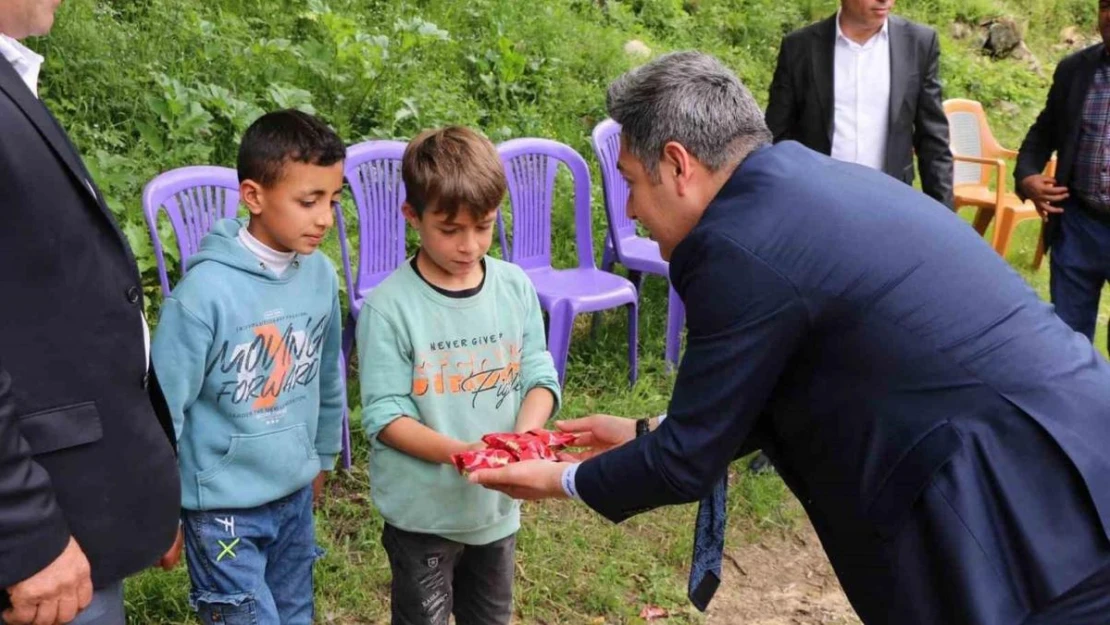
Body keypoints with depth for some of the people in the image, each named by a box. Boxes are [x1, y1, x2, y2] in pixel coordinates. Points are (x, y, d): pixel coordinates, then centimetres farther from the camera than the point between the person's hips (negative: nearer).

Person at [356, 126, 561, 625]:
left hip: (497, 503, 4)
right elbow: (384, 416, -18)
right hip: (422, 511, -4)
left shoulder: (515, 287, -5)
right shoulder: (388, 307, -19)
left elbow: (539, 375, -2)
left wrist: (524, 435, -22)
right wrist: (459, 452, -32)